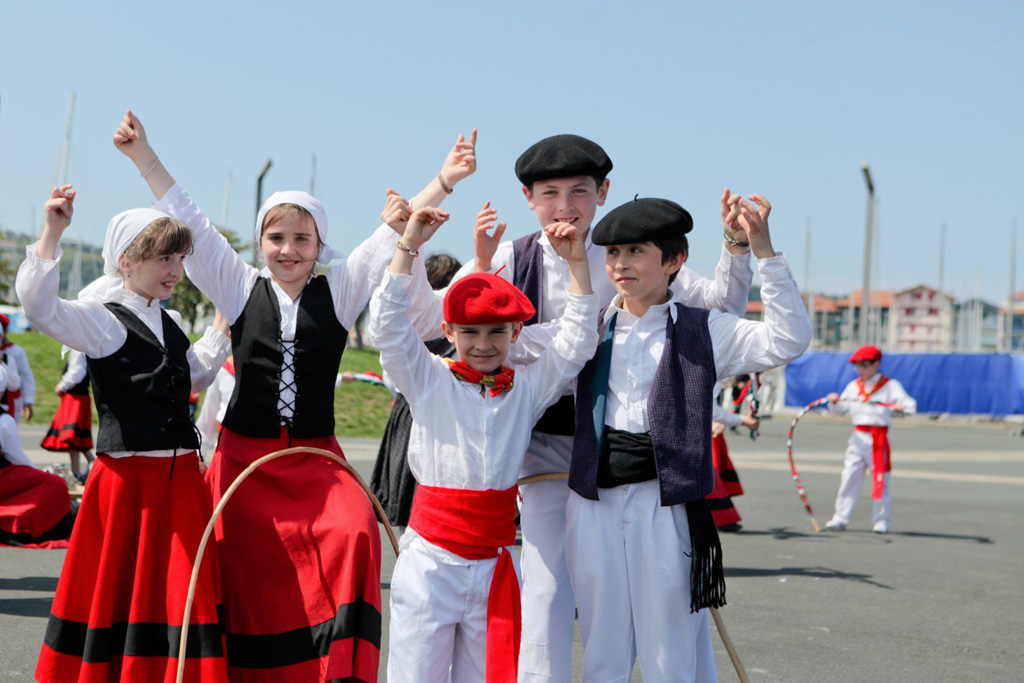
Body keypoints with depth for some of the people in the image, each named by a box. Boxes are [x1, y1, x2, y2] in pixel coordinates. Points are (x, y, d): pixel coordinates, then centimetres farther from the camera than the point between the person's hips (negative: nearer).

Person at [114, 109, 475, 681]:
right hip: (244, 457, 1)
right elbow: (190, 222, 5)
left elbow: (393, 237, 1)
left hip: (315, 459, -1)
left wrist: (444, 181, -4)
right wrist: (143, 155, 3)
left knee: (356, 534, -23)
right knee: (252, 577, 0)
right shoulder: (241, 288, 6)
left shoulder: (339, 291, 6)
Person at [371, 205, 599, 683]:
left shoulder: (527, 388, 7)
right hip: (431, 559, -2)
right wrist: (408, 245, -12)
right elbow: (388, 323, -7)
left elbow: (576, 340, 3)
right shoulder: (429, 380, 1)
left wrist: (576, 262, -3)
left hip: (495, 563, 3)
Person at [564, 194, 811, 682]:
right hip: (594, 501, 3)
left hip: (664, 502, -3)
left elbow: (787, 340, -12)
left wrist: (761, 249, -19)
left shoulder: (701, 331, 0)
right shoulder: (592, 329, 9)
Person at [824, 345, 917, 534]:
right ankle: (841, 517, 7)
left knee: (880, 480, 1)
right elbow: (841, 409, 13)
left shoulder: (890, 385, -2)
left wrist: (901, 407, -34)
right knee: (849, 477, 1)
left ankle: (881, 520, 12)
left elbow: (910, 404, -12)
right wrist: (834, 401, -9)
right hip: (858, 437, 4)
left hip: (879, 439, -4)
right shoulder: (853, 386, 12)